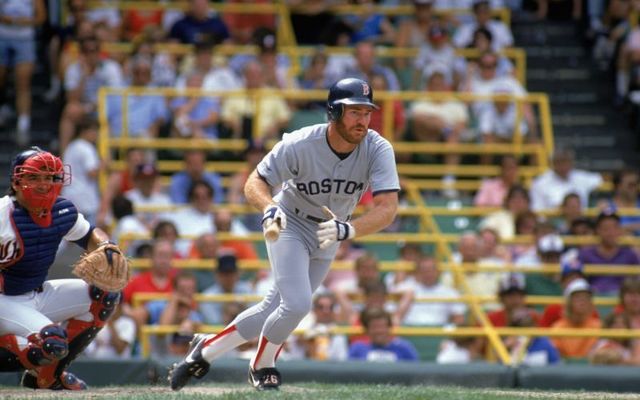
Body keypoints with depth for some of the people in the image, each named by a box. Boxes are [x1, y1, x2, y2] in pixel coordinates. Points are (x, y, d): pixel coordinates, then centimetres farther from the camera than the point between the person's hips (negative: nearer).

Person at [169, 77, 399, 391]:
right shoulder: (299, 145, -29)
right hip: (289, 226, -4)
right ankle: (262, 366, 8)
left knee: (276, 308, 7)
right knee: (297, 304, -20)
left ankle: (206, 349, 27)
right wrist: (269, 207, -45)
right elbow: (254, 183, -21)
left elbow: (387, 208, -33)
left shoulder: (378, 150, -25)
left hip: (327, 237, 4)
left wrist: (348, 230, -51)